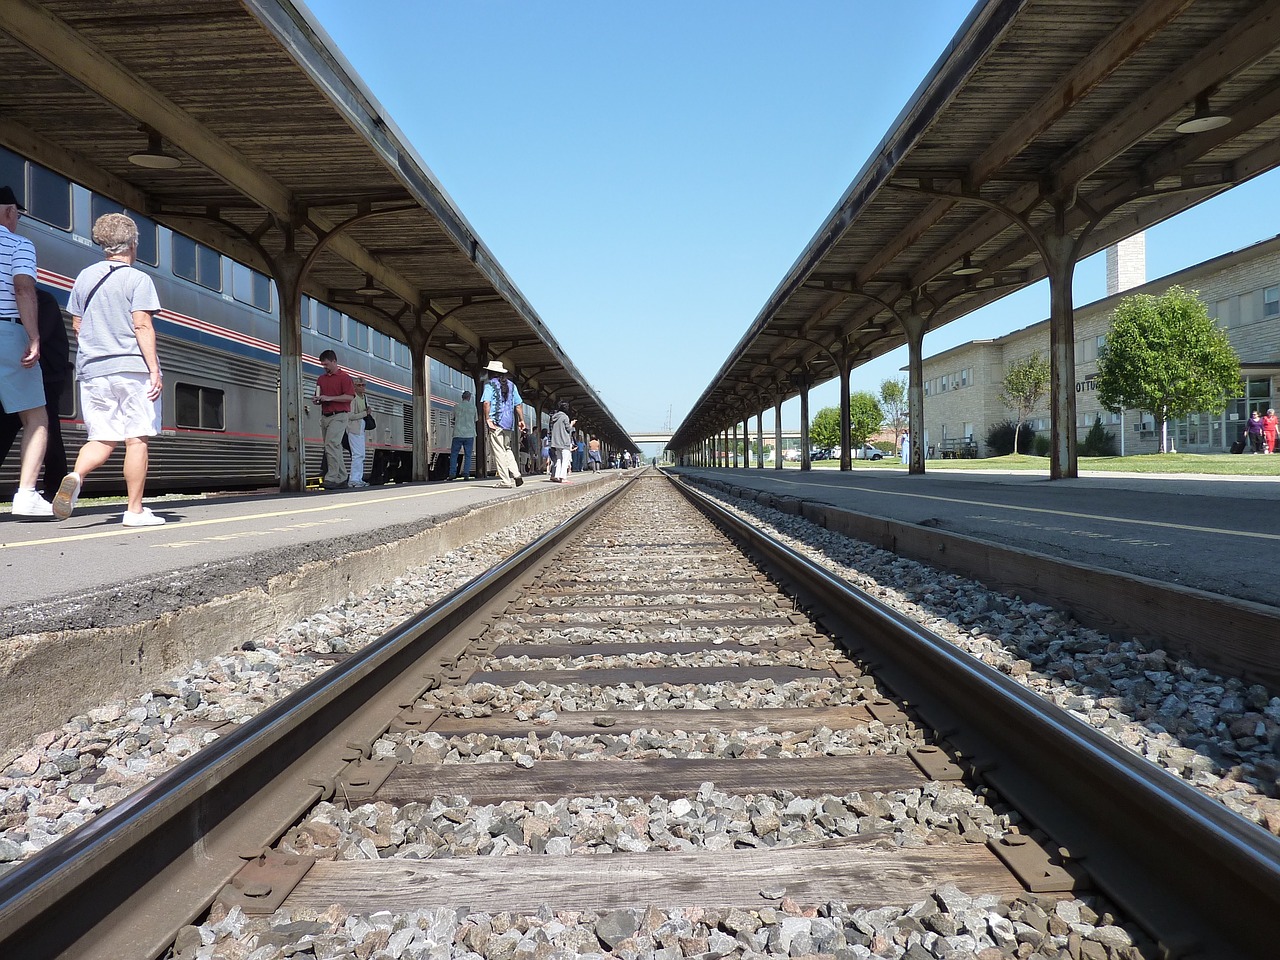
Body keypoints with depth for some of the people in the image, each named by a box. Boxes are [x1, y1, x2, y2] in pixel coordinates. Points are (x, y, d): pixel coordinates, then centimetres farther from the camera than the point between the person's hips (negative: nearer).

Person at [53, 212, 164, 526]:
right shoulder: (138, 279, -4)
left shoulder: (85, 276, 14)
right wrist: (154, 370, -12)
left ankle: (75, 476, -17)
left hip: (92, 371, 6)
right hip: (132, 369, -5)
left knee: (102, 439, 12)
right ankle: (135, 511, 2)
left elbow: (77, 326, 16)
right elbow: (142, 327, -12)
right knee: (136, 439, 0)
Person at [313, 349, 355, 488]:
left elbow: (350, 397, -13)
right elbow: (319, 397, 26)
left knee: (331, 445, -19)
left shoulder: (344, 377, -3)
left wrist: (329, 398, -16)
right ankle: (342, 478, 15)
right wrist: (316, 400, 2)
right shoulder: (321, 379, 19)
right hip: (325, 416, 8)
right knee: (335, 448, 9)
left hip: (339, 415, -7)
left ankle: (332, 479, -20)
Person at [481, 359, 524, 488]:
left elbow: (487, 403, -15)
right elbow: (519, 404, 13)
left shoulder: (490, 384, -2)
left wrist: (488, 420, -16)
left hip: (496, 422, -6)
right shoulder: (511, 385, 15)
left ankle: (505, 480, -4)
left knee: (499, 451, -3)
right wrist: (521, 420, 16)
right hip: (509, 422, 6)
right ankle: (516, 475, 2)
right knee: (507, 450, 16)